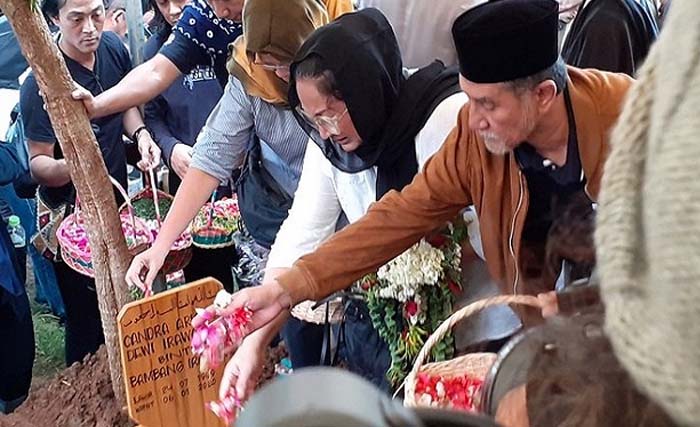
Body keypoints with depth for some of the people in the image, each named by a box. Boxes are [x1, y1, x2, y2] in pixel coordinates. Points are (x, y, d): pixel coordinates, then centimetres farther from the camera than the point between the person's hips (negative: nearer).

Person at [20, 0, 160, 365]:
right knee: (87, 317, 3)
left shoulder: (113, 48, -7)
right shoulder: (41, 84, -25)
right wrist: (67, 167, -43)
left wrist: (140, 133, -8)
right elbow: (37, 161, -22)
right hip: (72, 214, -6)